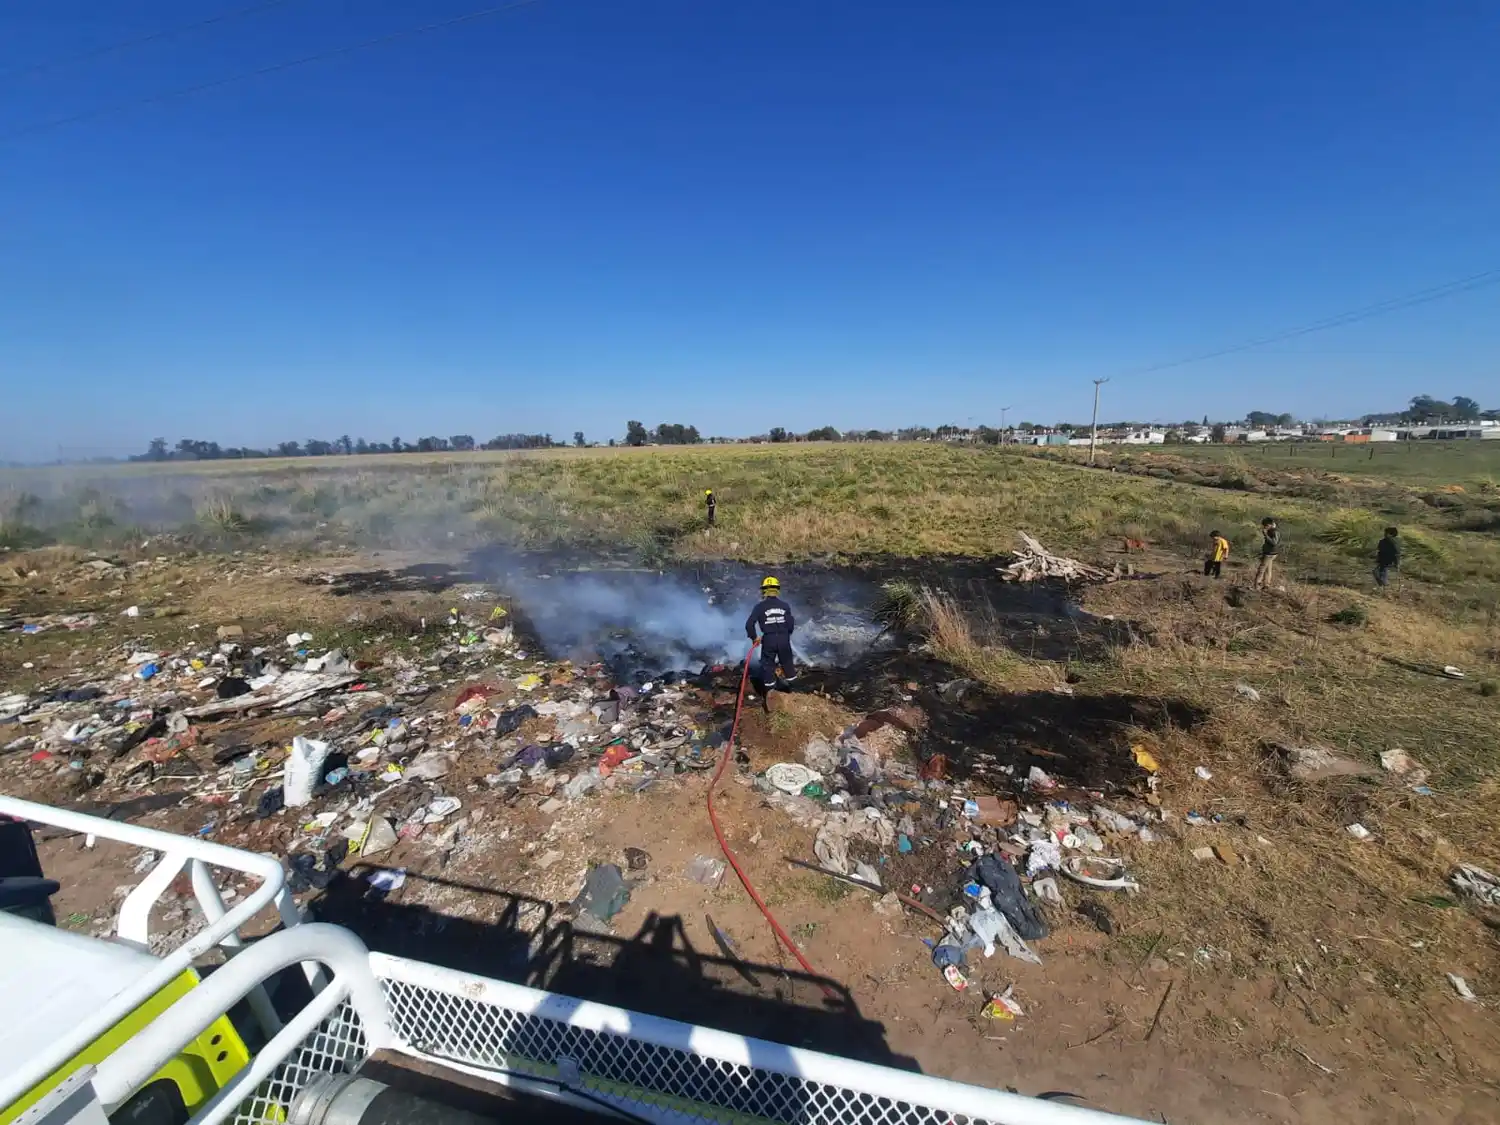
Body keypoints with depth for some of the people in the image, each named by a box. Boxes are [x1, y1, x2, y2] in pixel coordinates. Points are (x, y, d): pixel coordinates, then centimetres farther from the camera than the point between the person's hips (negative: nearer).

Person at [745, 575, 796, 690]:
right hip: (784, 638, 2)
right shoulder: (785, 606, 2)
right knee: (787, 662, 20)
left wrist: (754, 637, 4)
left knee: (768, 664, 13)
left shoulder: (760, 606, -5)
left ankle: (770, 688, 20)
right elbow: (791, 623, 6)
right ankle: (791, 679, 33)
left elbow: (749, 624, -10)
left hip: (768, 639, -2)